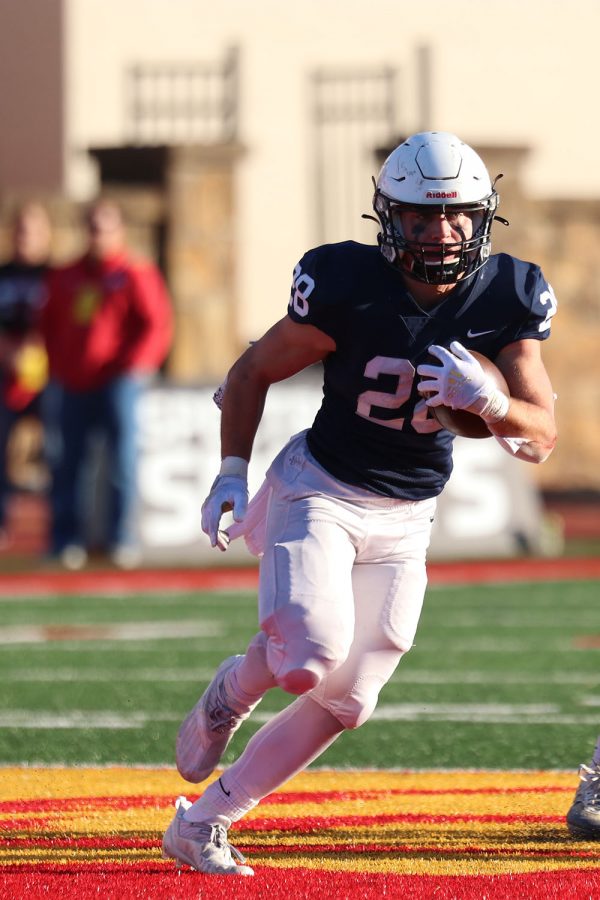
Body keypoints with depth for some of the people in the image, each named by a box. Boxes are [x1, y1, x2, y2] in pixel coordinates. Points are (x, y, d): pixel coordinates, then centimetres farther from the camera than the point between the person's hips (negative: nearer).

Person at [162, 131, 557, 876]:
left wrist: (490, 400, -27)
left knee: (343, 703, 2)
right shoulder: (349, 286, -17)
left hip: (403, 523, 4)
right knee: (312, 655, -28)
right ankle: (234, 687, 8)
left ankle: (202, 827, 16)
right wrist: (232, 472, -13)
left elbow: (541, 438, -7)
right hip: (319, 492, -4)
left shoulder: (505, 299, -8)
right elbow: (252, 373, -2)